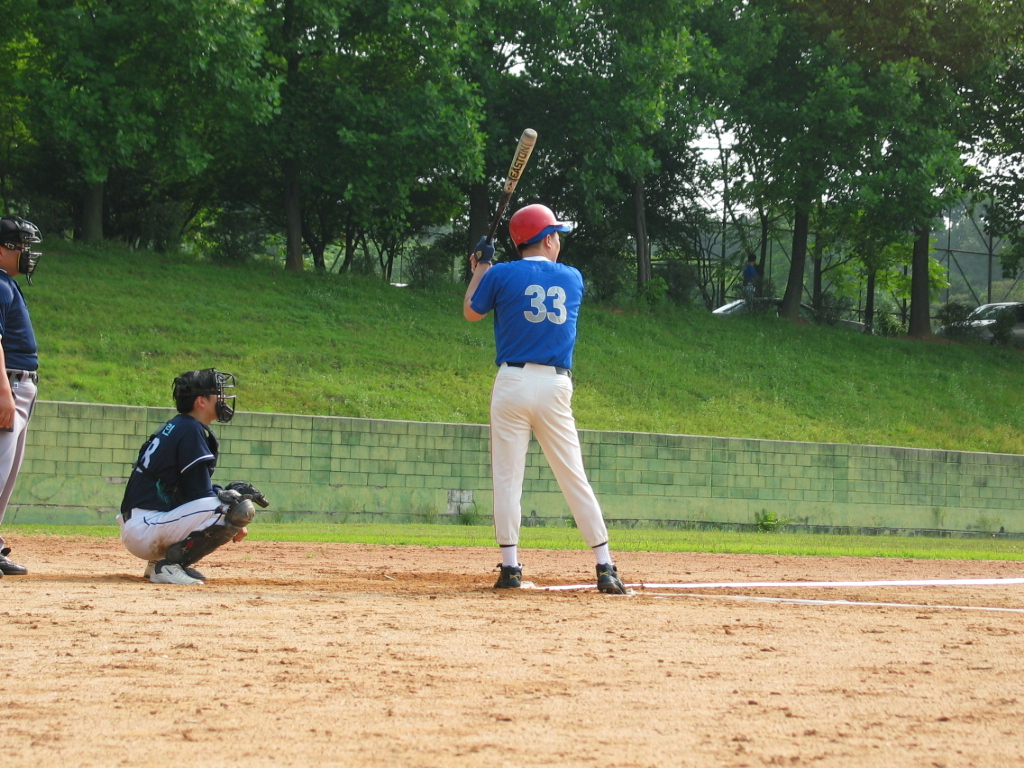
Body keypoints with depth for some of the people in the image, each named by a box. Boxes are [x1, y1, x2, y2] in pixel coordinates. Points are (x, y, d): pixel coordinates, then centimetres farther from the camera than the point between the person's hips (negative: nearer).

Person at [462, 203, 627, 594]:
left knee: (507, 477, 3)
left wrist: (480, 269, 28)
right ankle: (605, 567, 1)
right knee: (574, 478, 4)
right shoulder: (572, 279, 8)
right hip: (556, 386, 2)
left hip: (513, 382, -2)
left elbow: (471, 313, 14)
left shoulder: (501, 275, -1)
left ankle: (510, 566, -2)